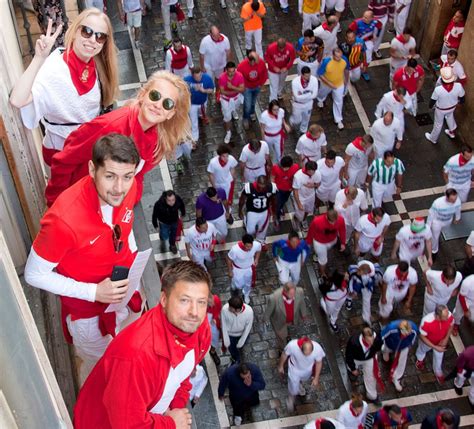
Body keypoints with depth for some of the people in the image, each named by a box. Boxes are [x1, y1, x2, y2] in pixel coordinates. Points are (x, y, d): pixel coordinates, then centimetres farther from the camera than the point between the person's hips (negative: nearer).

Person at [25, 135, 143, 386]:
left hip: (124, 292, 5)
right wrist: (93, 292, -30)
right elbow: (34, 275, -24)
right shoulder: (63, 219, -40)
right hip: (87, 308, -5)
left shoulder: (128, 188, -21)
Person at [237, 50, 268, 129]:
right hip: (247, 88, -3)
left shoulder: (261, 62, -26)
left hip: (257, 87, 3)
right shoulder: (242, 65, -33)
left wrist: (261, 84, -3)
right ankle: (246, 119, 29)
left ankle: (252, 113, 58)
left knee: (253, 102, 28)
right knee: (247, 105, -1)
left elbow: (265, 74, -7)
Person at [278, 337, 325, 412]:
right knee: (293, 389, 17)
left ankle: (299, 383, 70)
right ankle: (290, 398, 51)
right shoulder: (292, 345, -41)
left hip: (307, 370, 2)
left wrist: (316, 378, -9)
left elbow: (319, 362, -18)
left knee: (302, 379, 34)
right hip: (295, 369, -2)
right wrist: (281, 366, -1)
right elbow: (285, 354, -18)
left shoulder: (317, 348, -39)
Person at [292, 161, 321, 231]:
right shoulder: (298, 176, -39)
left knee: (308, 210, 30)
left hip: (311, 196, 4)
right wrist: (299, 204, -22)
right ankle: (296, 217, 55)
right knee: (300, 215, 17)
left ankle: (304, 220, 64)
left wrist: (313, 185, -29)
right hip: (300, 198, -4)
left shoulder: (317, 173, -27)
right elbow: (295, 191, -27)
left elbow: (319, 183, -6)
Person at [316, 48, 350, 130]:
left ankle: (338, 120, 33)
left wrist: (346, 80, 10)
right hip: (326, 83, -1)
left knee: (338, 102, 11)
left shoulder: (344, 60, -27)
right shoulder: (326, 61, -38)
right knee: (323, 93, 32)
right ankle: (320, 100, 70)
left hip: (339, 84, 1)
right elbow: (320, 74, -26)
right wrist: (329, 84, -29)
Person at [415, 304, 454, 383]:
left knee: (439, 357, 27)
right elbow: (422, 337, -30)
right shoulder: (427, 321, -47)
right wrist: (435, 347, -31)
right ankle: (420, 359, 69)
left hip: (440, 341, 2)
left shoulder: (449, 315, -36)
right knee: (422, 350, 33)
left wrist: (446, 339, -20)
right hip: (427, 341, -2)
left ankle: (438, 372, 58)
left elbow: (451, 325, -10)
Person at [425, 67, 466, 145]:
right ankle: (452, 132, 62)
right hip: (452, 107, 3)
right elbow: (462, 96, -12)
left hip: (440, 109, -3)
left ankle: (433, 138, 51)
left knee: (438, 124, 24)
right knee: (450, 118, 37)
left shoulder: (438, 89, -40)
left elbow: (433, 100, -19)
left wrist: (430, 106, 4)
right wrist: (461, 102, 13)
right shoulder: (458, 86, -33)